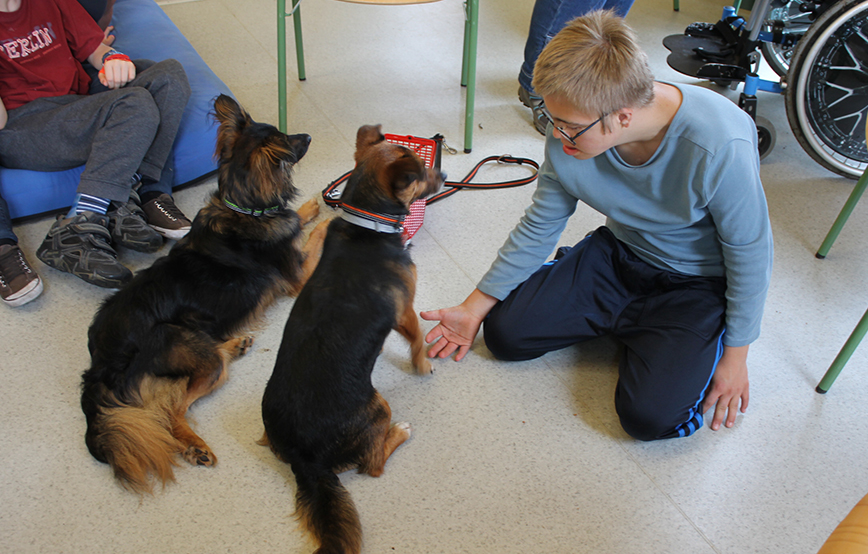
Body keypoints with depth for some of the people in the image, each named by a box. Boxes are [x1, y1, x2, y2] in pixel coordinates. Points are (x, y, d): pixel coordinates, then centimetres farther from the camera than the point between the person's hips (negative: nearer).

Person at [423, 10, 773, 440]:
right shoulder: (569, 131, -19)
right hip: (619, 255, 5)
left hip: (698, 281, -4)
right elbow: (540, 225, -4)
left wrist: (735, 356, -9)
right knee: (504, 333, -6)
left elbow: (750, 254, -19)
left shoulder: (719, 147, -34)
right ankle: (629, 323, 14)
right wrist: (474, 307, -1)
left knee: (651, 416, -22)